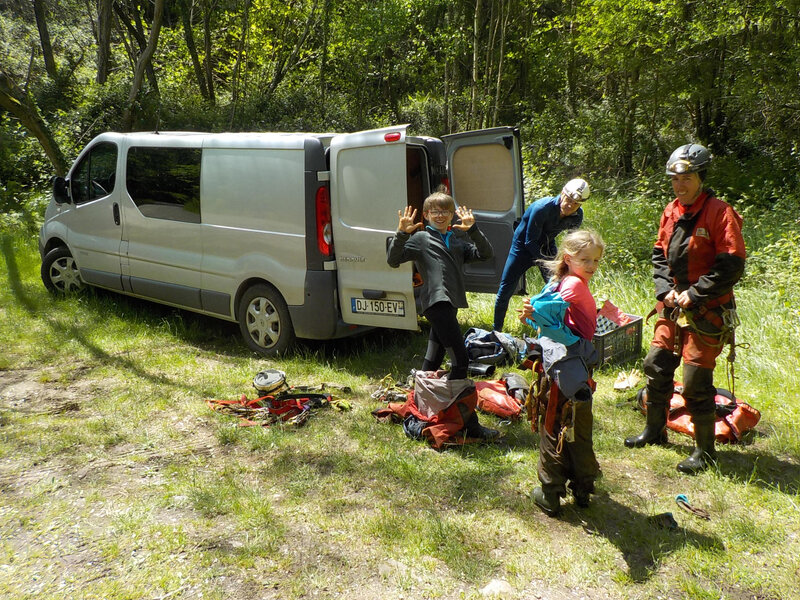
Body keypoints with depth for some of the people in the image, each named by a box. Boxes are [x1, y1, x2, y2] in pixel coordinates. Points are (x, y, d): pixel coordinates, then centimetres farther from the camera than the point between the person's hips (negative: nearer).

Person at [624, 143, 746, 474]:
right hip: (673, 307, 7)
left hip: (707, 312, -7)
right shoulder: (671, 211, 7)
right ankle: (655, 430, 33)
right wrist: (666, 290, -2)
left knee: (696, 379, -5)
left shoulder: (719, 213, -14)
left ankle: (705, 451, 13)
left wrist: (694, 294, -16)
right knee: (656, 366, 12)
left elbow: (732, 265, -16)